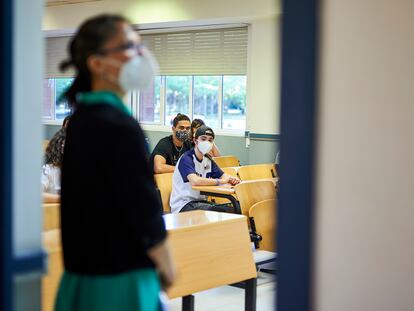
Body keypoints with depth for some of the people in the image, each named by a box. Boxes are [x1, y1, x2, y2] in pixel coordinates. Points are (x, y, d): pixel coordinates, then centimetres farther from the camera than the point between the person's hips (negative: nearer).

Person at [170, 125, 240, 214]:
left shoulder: (208, 160, 12)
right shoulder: (186, 159, -14)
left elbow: (223, 176, 12)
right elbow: (195, 181, -30)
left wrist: (233, 179, -13)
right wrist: (220, 181, -22)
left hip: (201, 201, 8)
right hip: (183, 205, -8)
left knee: (234, 209, -11)